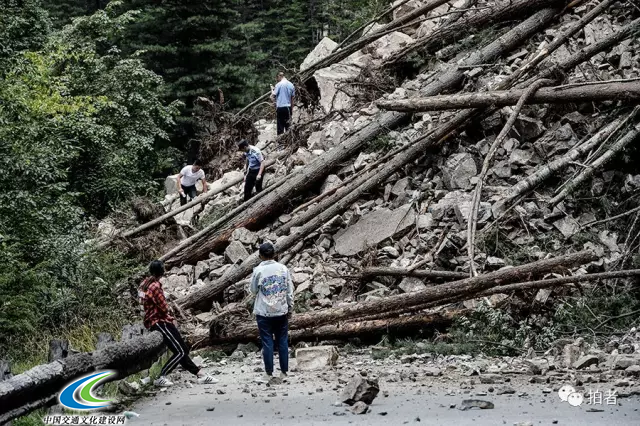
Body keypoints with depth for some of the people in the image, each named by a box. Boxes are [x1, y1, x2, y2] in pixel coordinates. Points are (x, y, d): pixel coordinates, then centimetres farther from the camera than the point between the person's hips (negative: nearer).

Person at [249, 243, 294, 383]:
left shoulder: (258, 270, -10)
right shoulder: (283, 268, -2)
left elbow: (253, 290, 1)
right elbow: (290, 290, 2)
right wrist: (290, 307, 13)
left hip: (264, 313, -2)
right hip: (281, 311, 2)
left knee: (267, 343, 3)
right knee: (282, 342, 10)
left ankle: (268, 374, 6)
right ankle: (284, 372, 15)